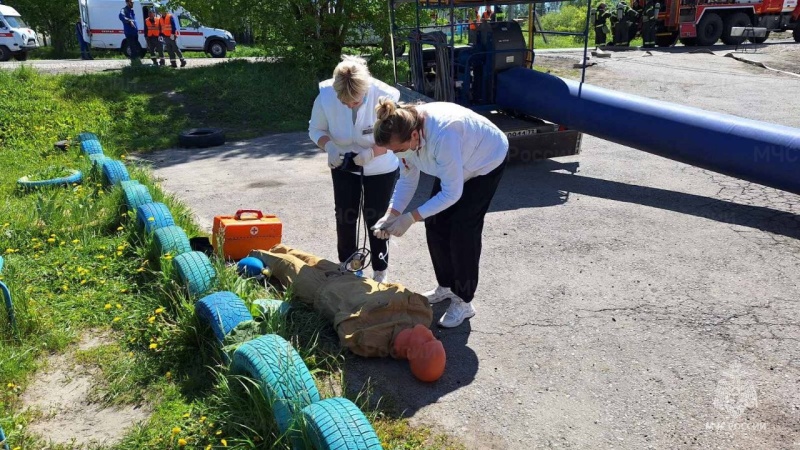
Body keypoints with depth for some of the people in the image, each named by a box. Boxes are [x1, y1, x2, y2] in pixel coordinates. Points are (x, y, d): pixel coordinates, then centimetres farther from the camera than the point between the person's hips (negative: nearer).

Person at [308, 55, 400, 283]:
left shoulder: (385, 96, -31)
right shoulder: (326, 95, -25)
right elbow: (315, 129, -9)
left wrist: (371, 153, -35)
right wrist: (329, 147, -30)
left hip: (380, 169, -2)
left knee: (375, 218, 7)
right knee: (345, 217, 9)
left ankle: (380, 271, 26)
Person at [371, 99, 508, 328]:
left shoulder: (442, 136, -44)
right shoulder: (404, 132, -22)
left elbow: (452, 193, -35)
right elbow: (407, 180, -8)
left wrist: (411, 218, -34)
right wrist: (392, 214, -21)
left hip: (487, 160, -7)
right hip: (457, 164, 7)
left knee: (462, 230, -11)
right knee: (435, 224, 4)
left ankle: (464, 301, 4)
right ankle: (446, 286, 24)